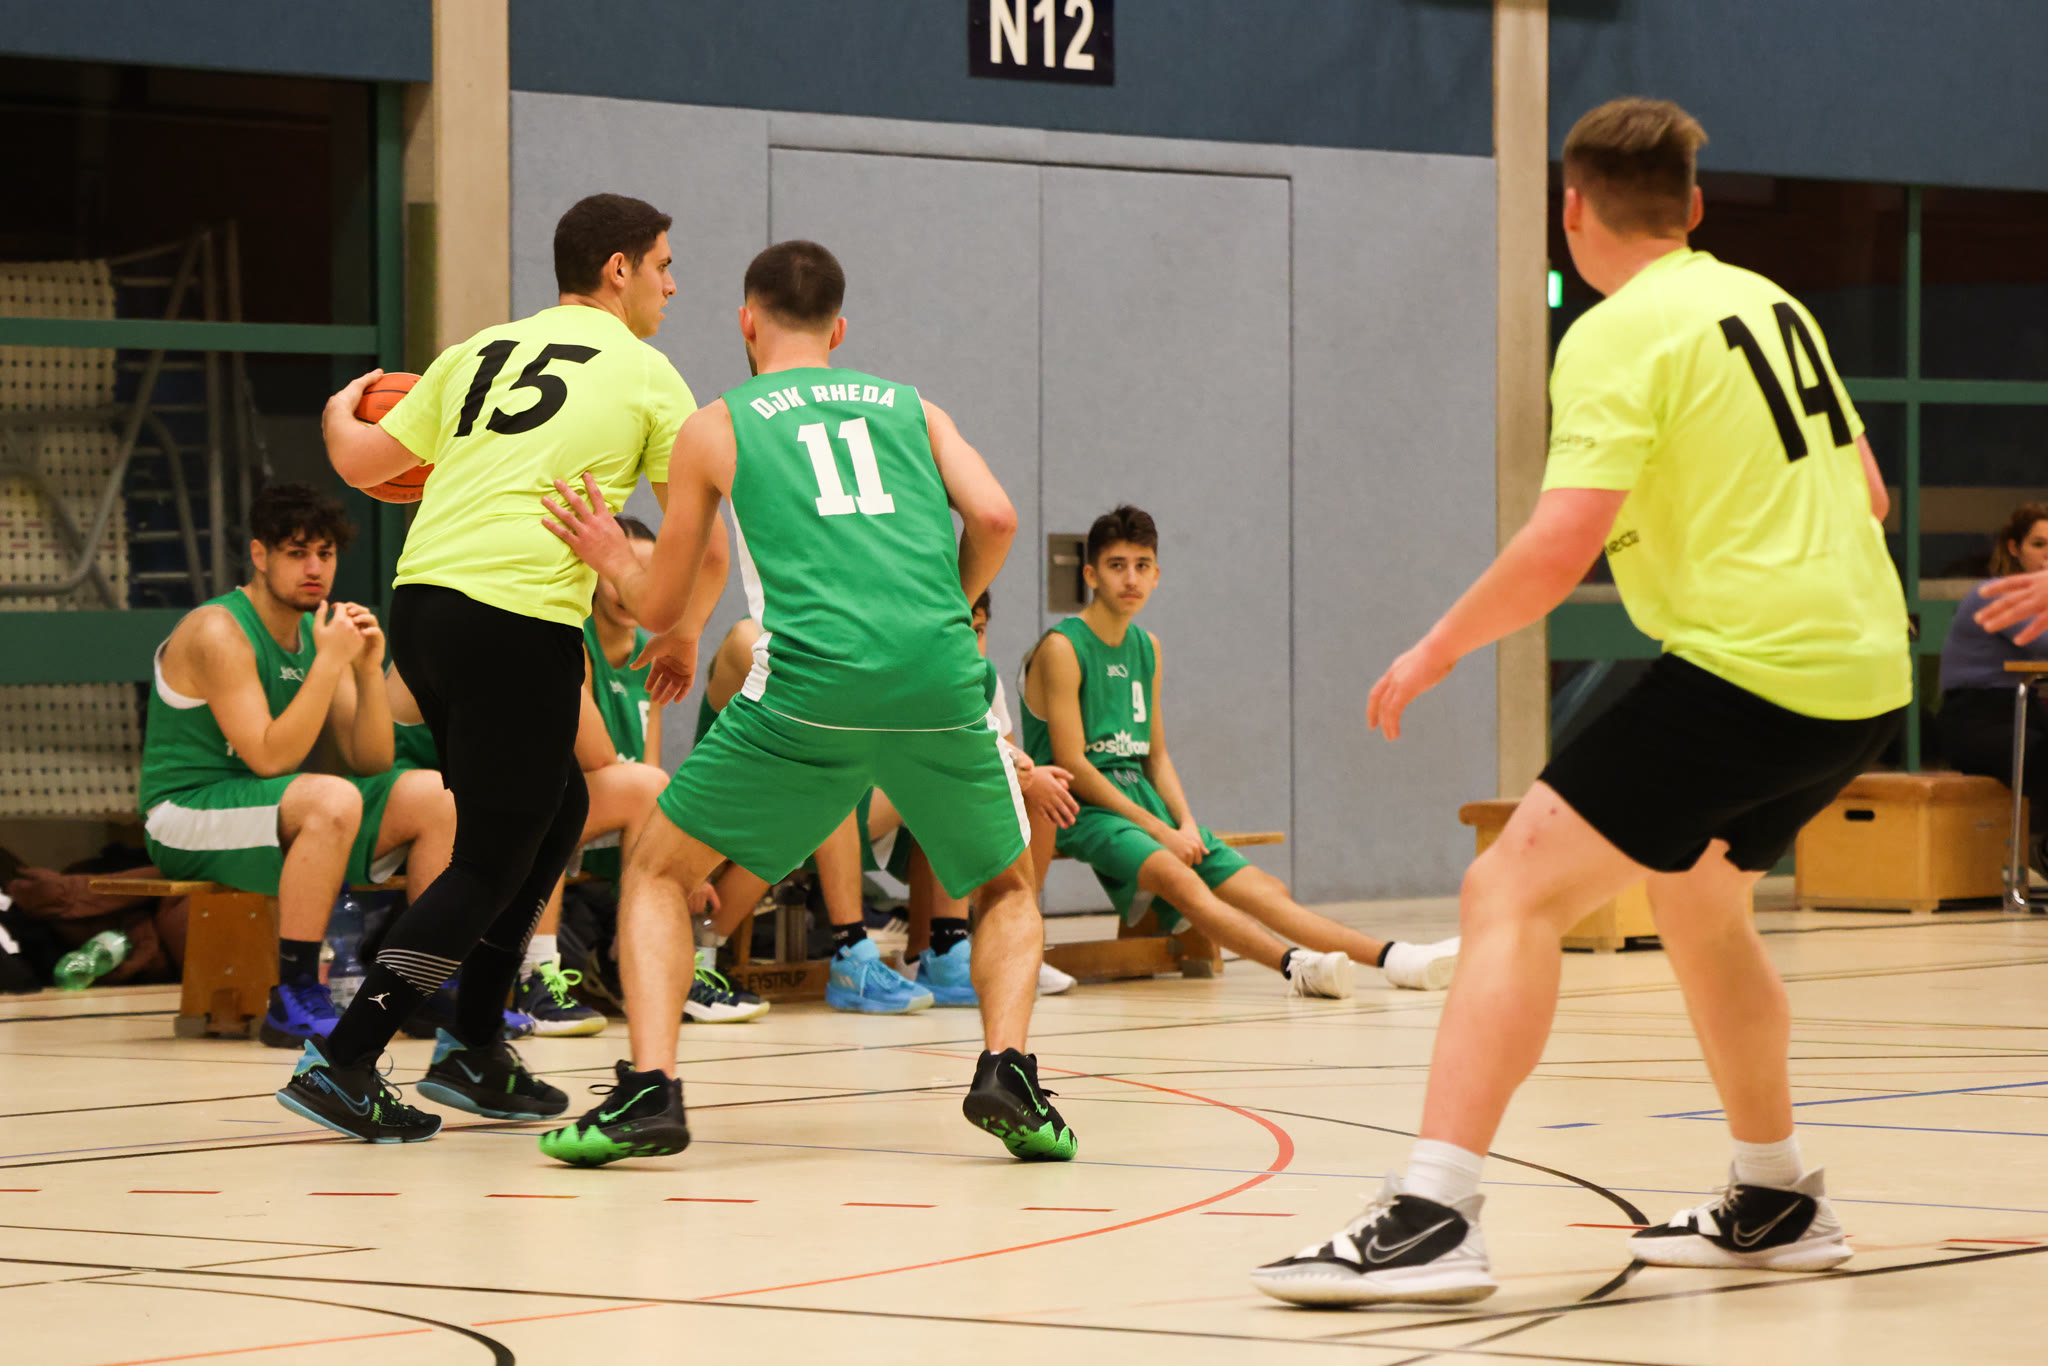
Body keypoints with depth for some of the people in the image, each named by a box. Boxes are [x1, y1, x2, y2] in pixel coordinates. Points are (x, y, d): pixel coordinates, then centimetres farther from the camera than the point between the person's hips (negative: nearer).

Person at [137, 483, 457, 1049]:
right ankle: (293, 1000, -32)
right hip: (187, 811, -8)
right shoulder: (219, 633, -16)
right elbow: (269, 758, -25)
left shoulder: (320, 631, 8)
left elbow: (371, 763, 4)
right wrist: (331, 661, -25)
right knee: (333, 800, -35)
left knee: (435, 798, -5)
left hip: (285, 815, 8)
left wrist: (368, 672, -11)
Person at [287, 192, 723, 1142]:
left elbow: (362, 464, 21)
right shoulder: (645, 375, 6)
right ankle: (341, 1065, -7)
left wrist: (338, 415, 43)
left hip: (420, 600, 7)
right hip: (521, 615, -7)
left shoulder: (480, 352, 18)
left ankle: (474, 1047, 22)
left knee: (556, 811, 23)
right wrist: (680, 638, 22)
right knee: (491, 866, 1)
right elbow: (704, 548, 5)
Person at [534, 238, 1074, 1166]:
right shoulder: (908, 405, 23)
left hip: (810, 687, -2)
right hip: (940, 684, 2)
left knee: (658, 871, 18)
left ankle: (650, 1090, 0)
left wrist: (611, 559, 42)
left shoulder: (716, 427, 17)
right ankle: (1007, 1068, -1)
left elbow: (660, 605, 20)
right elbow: (993, 517, 7)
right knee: (1009, 890, 24)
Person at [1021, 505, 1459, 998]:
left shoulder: (1147, 649, 16)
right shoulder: (1063, 649, -8)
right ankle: (1295, 966, -54)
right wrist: (1158, 829, -16)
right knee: (1174, 874, -35)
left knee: (1262, 888, -7)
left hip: (1142, 799, 8)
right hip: (1082, 809, -8)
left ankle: (1391, 956, -19)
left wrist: (1187, 824, 0)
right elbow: (1071, 764, -14)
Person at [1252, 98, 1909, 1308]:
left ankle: (1435, 1217, -23)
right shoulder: (1770, 303, 15)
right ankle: (1778, 1203, 38)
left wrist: (1437, 649, -5)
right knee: (1698, 896, 30)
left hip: (1747, 664, -9)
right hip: (1868, 669, 9)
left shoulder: (1620, 336, -9)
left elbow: (1560, 548, -19)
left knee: (1512, 893, -11)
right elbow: (1867, 492, 22)